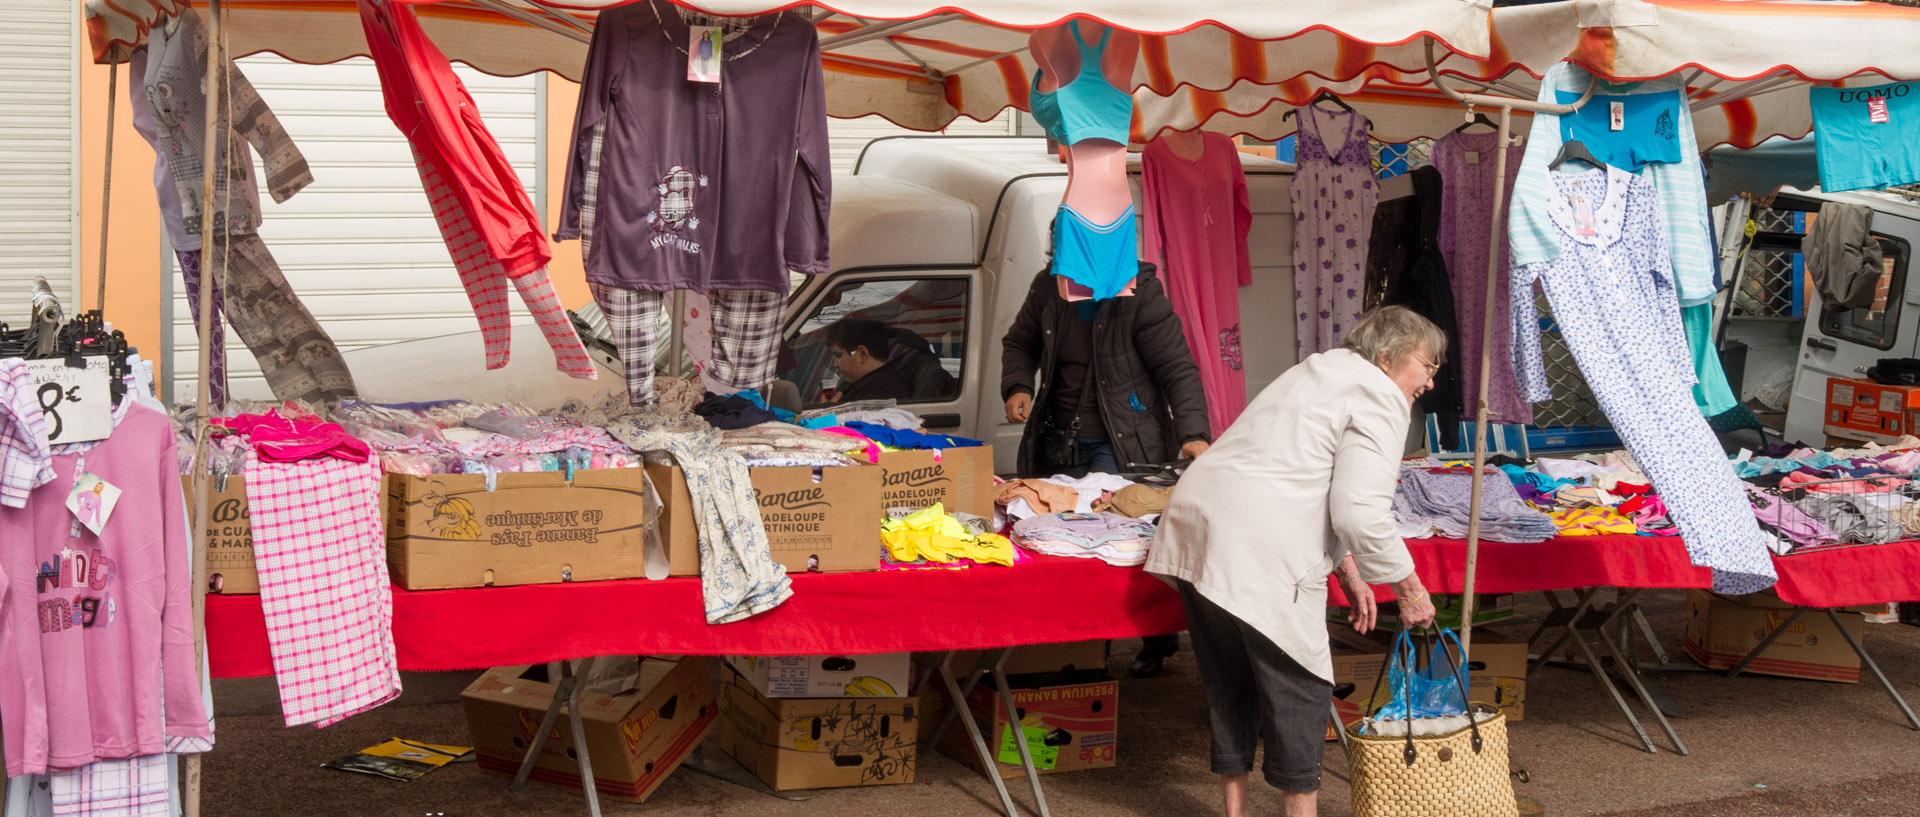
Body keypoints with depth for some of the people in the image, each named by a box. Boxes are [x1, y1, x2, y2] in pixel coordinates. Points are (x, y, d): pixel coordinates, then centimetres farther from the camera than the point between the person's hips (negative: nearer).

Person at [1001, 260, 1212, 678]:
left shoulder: (1139, 291, -13)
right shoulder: (1047, 288, 3)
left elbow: (1177, 369, -14)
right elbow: (1019, 343, 20)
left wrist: (1194, 432, -25)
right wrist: (1017, 385, 0)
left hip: (1122, 443, -6)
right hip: (1060, 439, 6)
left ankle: (1156, 636, 0)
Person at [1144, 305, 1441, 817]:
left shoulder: (1320, 372, 26)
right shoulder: (1380, 397, -4)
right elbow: (1360, 514, -14)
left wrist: (1347, 570, 24)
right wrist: (1408, 588, -2)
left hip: (1195, 527, 10)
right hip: (1258, 556, -10)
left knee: (1229, 685, 17)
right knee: (1299, 688, 2)